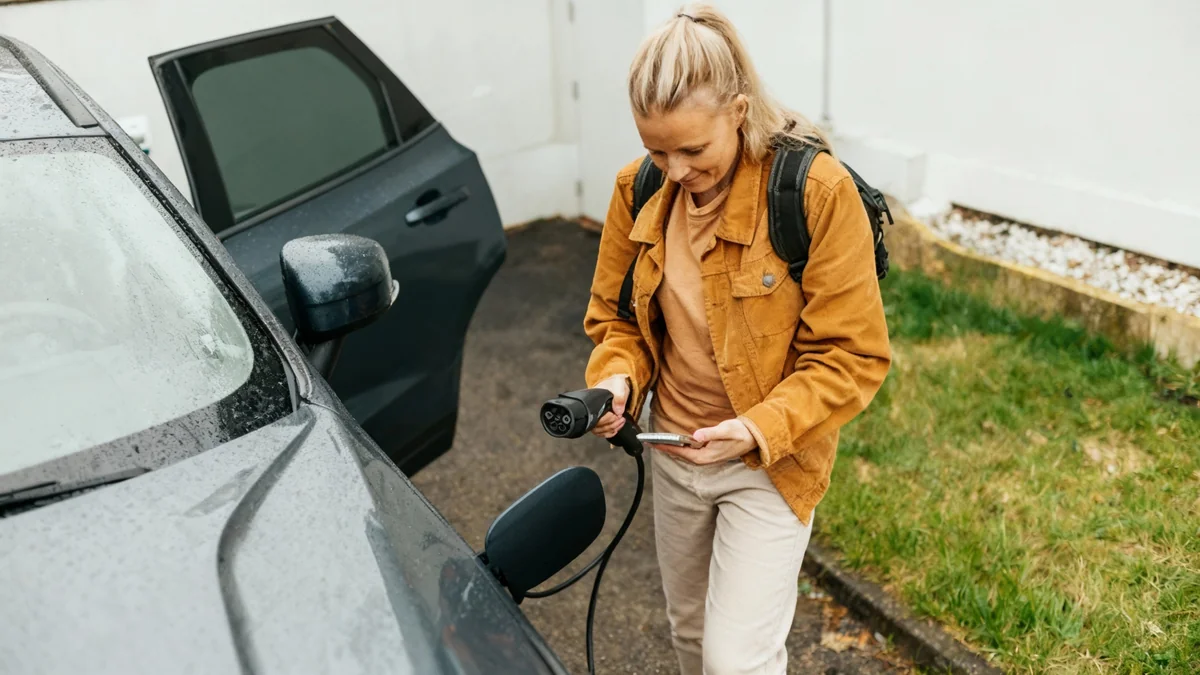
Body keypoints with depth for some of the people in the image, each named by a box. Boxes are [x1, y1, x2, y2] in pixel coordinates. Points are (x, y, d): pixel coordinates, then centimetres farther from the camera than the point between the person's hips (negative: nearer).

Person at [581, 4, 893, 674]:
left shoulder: (816, 190, -21)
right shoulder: (641, 189, -6)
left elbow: (853, 356, -17)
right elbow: (615, 314, 6)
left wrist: (762, 429, -28)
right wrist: (617, 377, -14)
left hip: (771, 465, -5)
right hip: (672, 457, 5)